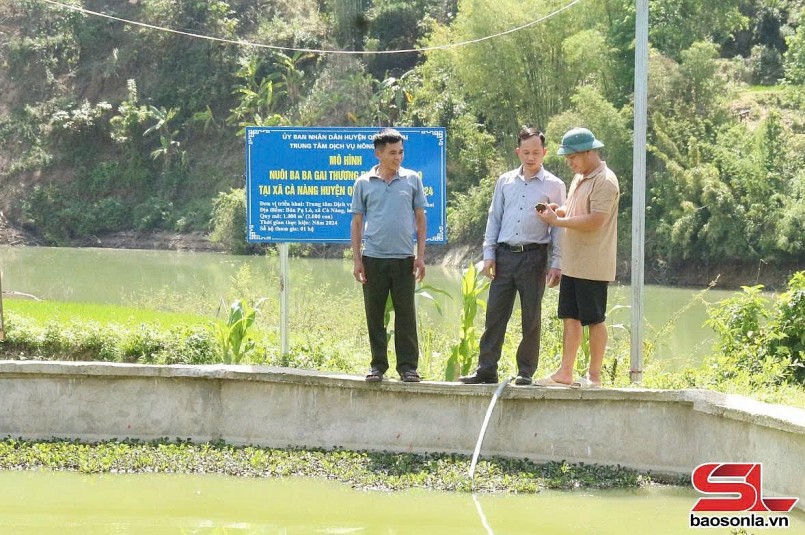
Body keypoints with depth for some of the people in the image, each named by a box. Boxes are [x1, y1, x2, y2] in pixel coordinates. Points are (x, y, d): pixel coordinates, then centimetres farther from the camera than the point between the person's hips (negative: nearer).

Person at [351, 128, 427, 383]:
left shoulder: (412, 180, 6)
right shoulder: (364, 183, 5)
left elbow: (420, 219, 9)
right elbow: (357, 223, 8)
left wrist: (421, 256, 2)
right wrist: (356, 259, 2)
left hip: (404, 257, 0)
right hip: (373, 258, 0)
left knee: (405, 314, 1)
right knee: (374, 315, 5)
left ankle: (408, 366, 7)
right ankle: (378, 365, 14)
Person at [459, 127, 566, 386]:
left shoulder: (554, 186, 3)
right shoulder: (505, 181, 11)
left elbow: (559, 227, 2)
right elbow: (494, 218, 14)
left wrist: (557, 263, -4)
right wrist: (489, 254, 6)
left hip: (534, 257, -3)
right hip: (504, 255, 3)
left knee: (531, 318, 1)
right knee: (495, 314, 1)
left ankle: (526, 371, 9)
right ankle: (486, 369, 5)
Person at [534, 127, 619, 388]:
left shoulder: (604, 181, -15)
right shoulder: (580, 178, 15)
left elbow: (595, 220, -23)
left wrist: (556, 221, -18)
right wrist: (558, 211, 5)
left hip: (592, 267, -9)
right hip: (572, 264, 9)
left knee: (595, 320, 0)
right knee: (570, 318, 8)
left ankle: (594, 375, 7)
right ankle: (565, 374, 10)